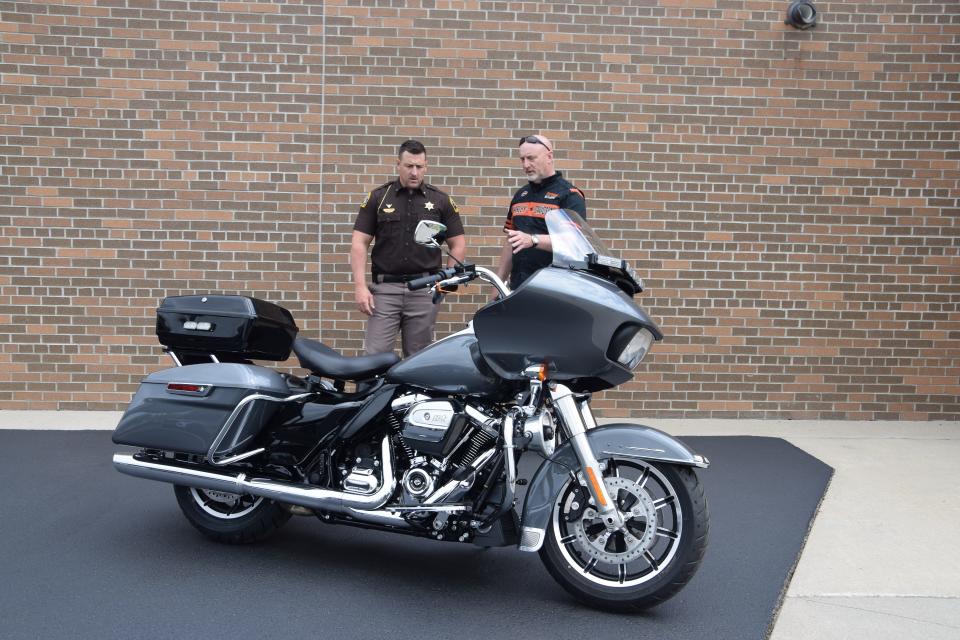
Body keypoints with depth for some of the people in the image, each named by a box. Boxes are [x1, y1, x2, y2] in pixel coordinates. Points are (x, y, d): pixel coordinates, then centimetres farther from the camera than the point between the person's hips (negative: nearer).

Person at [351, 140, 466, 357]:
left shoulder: (441, 200, 7)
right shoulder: (378, 197, 5)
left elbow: (458, 244, 9)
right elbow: (359, 242, 2)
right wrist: (360, 286, -7)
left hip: (424, 289, 1)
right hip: (385, 288, -1)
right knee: (376, 354, -5)